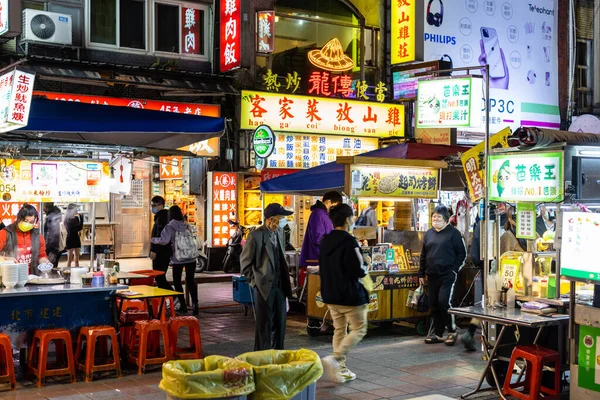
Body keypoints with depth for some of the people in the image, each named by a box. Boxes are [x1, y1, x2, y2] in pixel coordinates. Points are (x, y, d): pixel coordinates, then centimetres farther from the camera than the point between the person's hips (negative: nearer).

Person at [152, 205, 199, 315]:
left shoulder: (170, 227, -8)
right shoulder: (187, 226, 6)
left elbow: (164, 240, -19)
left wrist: (153, 240, -1)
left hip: (177, 259, -3)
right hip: (190, 258, 4)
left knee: (177, 281, 12)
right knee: (190, 280, 8)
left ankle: (183, 305, 10)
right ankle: (195, 304, -7)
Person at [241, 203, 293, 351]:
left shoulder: (279, 232, 8)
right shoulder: (256, 236, -13)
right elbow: (245, 263, -6)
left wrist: (285, 282, 12)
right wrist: (255, 280, -8)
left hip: (279, 285, 6)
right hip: (264, 287, -6)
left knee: (280, 324, 13)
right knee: (264, 326, 2)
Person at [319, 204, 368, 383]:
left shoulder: (325, 241, 6)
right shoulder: (349, 241, -19)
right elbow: (357, 270, -20)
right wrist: (363, 271, 1)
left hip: (330, 294, 8)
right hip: (349, 294, -8)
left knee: (339, 330, 15)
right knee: (359, 329, 4)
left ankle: (341, 369, 16)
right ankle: (334, 359, -12)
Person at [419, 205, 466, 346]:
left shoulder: (453, 233, -3)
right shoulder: (429, 233, 14)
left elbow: (462, 254, -3)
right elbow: (423, 255, 20)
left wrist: (454, 270, -11)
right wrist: (422, 273, 17)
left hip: (447, 275, -6)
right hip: (432, 275, 6)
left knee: (444, 302, -14)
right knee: (434, 305, 8)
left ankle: (452, 331, 2)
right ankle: (438, 333, 18)